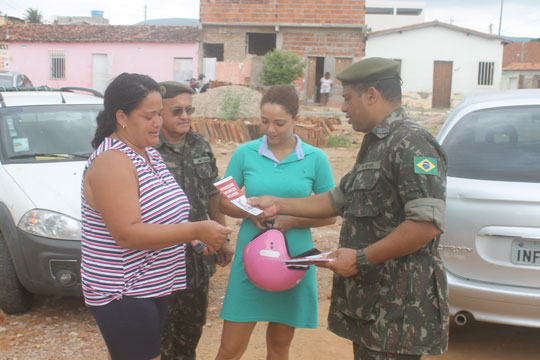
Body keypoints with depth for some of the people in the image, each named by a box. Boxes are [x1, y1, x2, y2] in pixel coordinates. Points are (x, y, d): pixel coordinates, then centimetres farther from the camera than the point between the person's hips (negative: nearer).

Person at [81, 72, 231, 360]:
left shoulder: (148, 152, 9)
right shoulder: (112, 162, -20)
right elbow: (127, 234, -27)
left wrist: (197, 239, 3)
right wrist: (195, 231, -26)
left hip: (154, 287, 9)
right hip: (122, 295, -9)